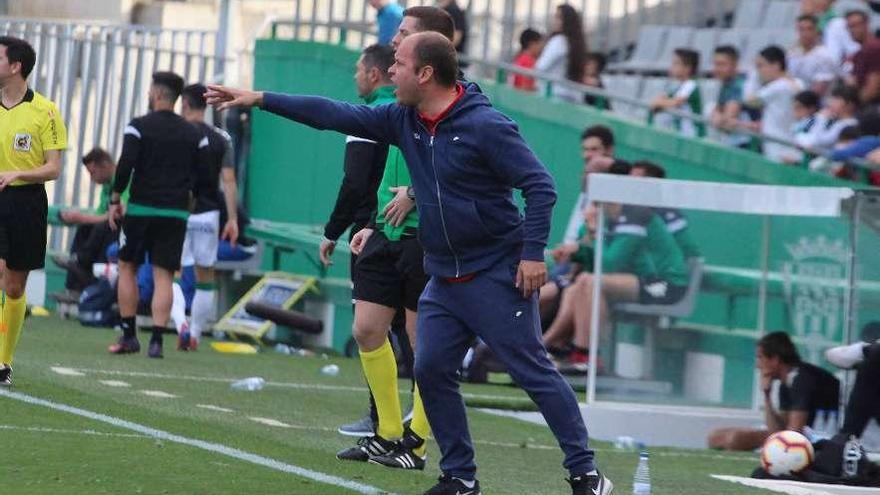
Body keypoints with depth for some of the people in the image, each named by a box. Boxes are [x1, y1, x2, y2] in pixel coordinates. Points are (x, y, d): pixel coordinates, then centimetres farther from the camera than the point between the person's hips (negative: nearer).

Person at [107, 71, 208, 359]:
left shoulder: (138, 127, -4)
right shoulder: (194, 134, 7)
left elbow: (126, 165, -12)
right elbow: (204, 176, 5)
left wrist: (115, 200, -3)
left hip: (141, 208, -3)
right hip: (176, 213, 3)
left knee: (127, 267, 11)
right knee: (163, 276, 1)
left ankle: (129, 336, 8)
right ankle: (156, 340, -8)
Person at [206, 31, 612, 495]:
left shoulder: (486, 126, -17)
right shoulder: (404, 120, 5)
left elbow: (540, 186, -15)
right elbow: (336, 116, 6)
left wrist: (533, 252, -21)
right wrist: (261, 100, 4)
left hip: (497, 277, -7)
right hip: (443, 279, 7)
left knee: (534, 372, -6)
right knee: (431, 371, 2)